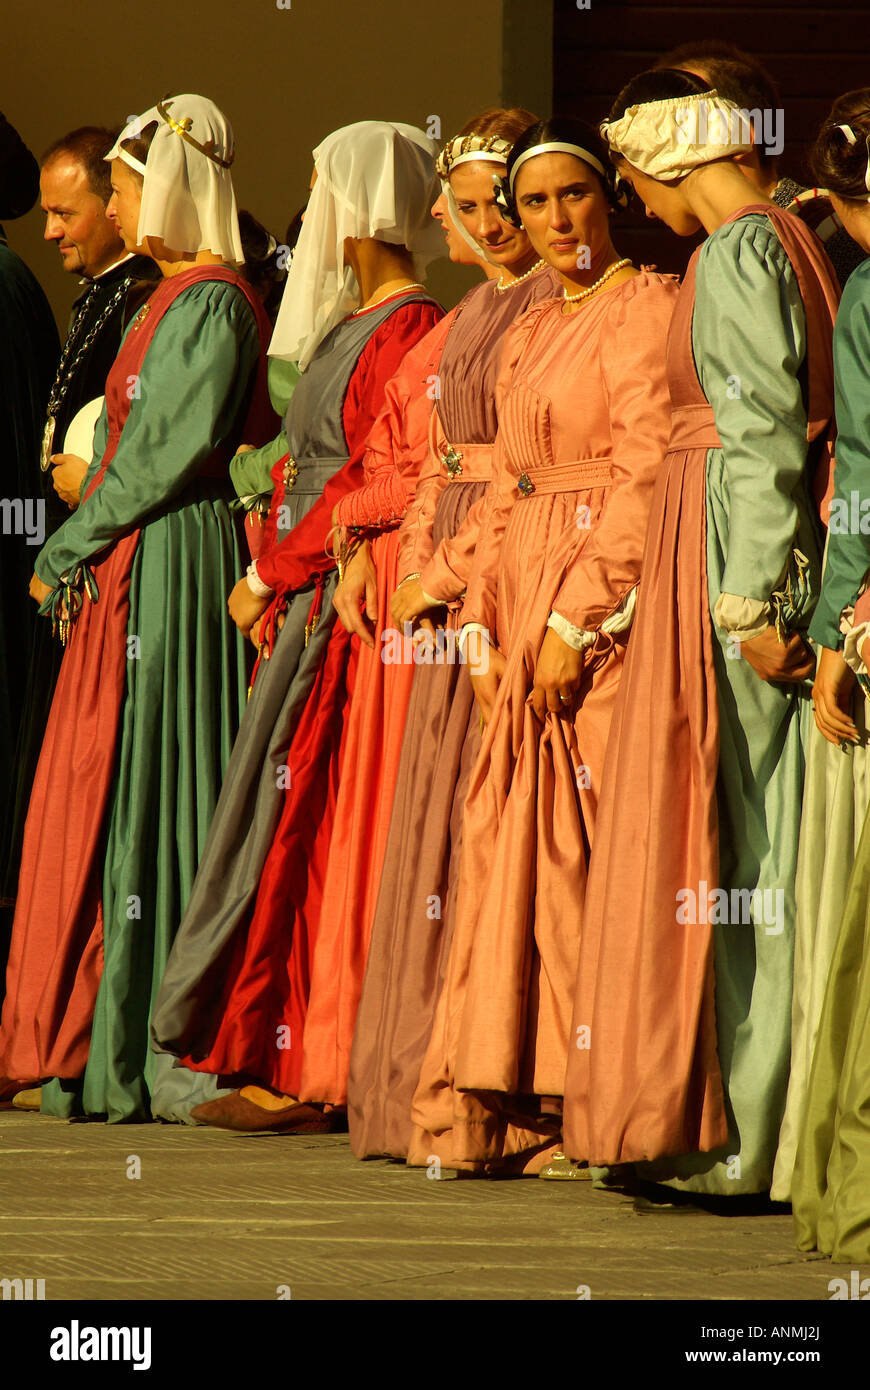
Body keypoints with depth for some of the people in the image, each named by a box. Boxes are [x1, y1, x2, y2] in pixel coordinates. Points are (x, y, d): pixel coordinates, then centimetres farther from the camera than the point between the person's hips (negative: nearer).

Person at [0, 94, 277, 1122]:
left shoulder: (211, 302, -12)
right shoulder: (176, 297, 17)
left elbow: (168, 454, -17)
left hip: (166, 564, -9)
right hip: (125, 568, 9)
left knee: (134, 794, -7)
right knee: (110, 795, 9)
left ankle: (137, 1061, -4)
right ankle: (102, 1052, 12)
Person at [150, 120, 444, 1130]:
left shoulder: (411, 328, -12)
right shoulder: (344, 323, 17)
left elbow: (376, 483, -17)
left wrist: (270, 574, -10)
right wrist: (274, 579, 7)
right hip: (303, 601, 9)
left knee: (310, 820, -8)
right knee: (291, 819, 8)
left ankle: (305, 1071, -4)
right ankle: (274, 1057, 11)